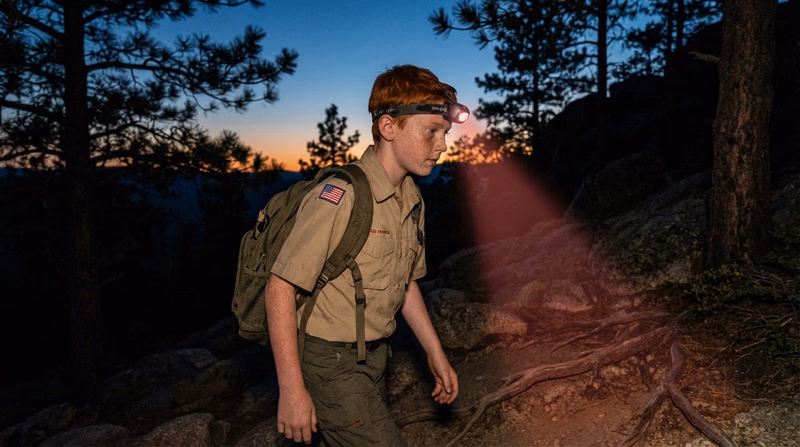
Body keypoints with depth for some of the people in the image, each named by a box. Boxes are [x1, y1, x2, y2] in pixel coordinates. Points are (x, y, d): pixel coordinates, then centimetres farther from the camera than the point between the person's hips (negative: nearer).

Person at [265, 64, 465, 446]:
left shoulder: (412, 199, 4)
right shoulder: (340, 196, -23)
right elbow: (279, 288, -22)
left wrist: (436, 354, 16)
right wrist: (292, 389, -21)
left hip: (374, 356, 8)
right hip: (329, 361, -8)